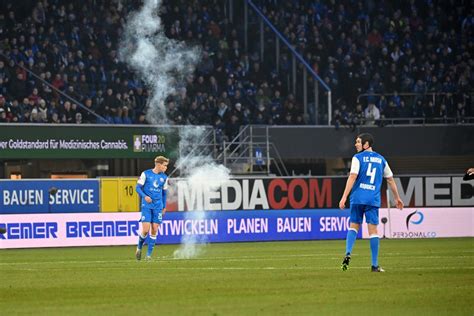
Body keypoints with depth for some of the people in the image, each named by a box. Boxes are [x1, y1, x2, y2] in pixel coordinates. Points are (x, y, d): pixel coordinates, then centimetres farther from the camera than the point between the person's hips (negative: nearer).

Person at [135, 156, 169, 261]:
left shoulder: (164, 177, 9)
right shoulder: (146, 174, -2)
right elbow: (138, 187, -2)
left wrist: (164, 207, 15)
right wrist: (145, 196, -19)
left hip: (158, 206, 4)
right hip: (146, 205, -4)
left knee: (154, 230, -2)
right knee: (145, 230, -11)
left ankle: (149, 254, 6)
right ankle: (139, 247, 17)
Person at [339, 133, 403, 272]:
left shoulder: (358, 158, 0)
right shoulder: (381, 159, 13)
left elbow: (352, 177, -10)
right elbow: (390, 180, 19)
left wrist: (344, 197, -12)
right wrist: (397, 198, 29)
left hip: (358, 198, -2)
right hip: (373, 200, 2)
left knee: (354, 226, 12)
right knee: (373, 230, 2)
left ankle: (348, 254, -9)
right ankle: (375, 265, 0)